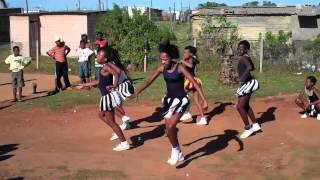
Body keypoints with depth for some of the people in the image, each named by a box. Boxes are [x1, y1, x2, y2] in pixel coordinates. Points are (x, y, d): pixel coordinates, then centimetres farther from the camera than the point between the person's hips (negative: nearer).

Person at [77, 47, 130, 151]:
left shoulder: (106, 66, -15)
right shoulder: (106, 66, 13)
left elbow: (117, 73, -36)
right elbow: (100, 81, 22)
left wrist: (114, 85, -25)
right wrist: (84, 85, 27)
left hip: (109, 96, -10)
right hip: (107, 96, 10)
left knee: (111, 121, 0)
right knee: (101, 115, 26)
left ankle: (124, 143, 7)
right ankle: (118, 133, 27)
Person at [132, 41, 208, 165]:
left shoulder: (180, 68, -17)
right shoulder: (162, 69, -1)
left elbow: (195, 83, -19)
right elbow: (150, 80, 10)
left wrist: (204, 101, -25)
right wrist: (138, 92, 10)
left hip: (181, 100, -6)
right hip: (169, 100, 6)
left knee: (171, 127, -22)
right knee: (169, 129, 10)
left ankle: (175, 150, 5)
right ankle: (178, 154, 30)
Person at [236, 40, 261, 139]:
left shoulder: (244, 58, -18)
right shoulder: (246, 57, 12)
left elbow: (249, 68, -39)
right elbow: (252, 67, 31)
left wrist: (242, 78, -32)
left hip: (248, 83, -11)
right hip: (247, 83, 11)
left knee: (240, 107, -7)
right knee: (246, 106, 23)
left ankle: (248, 128, 5)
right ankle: (255, 125, 34)